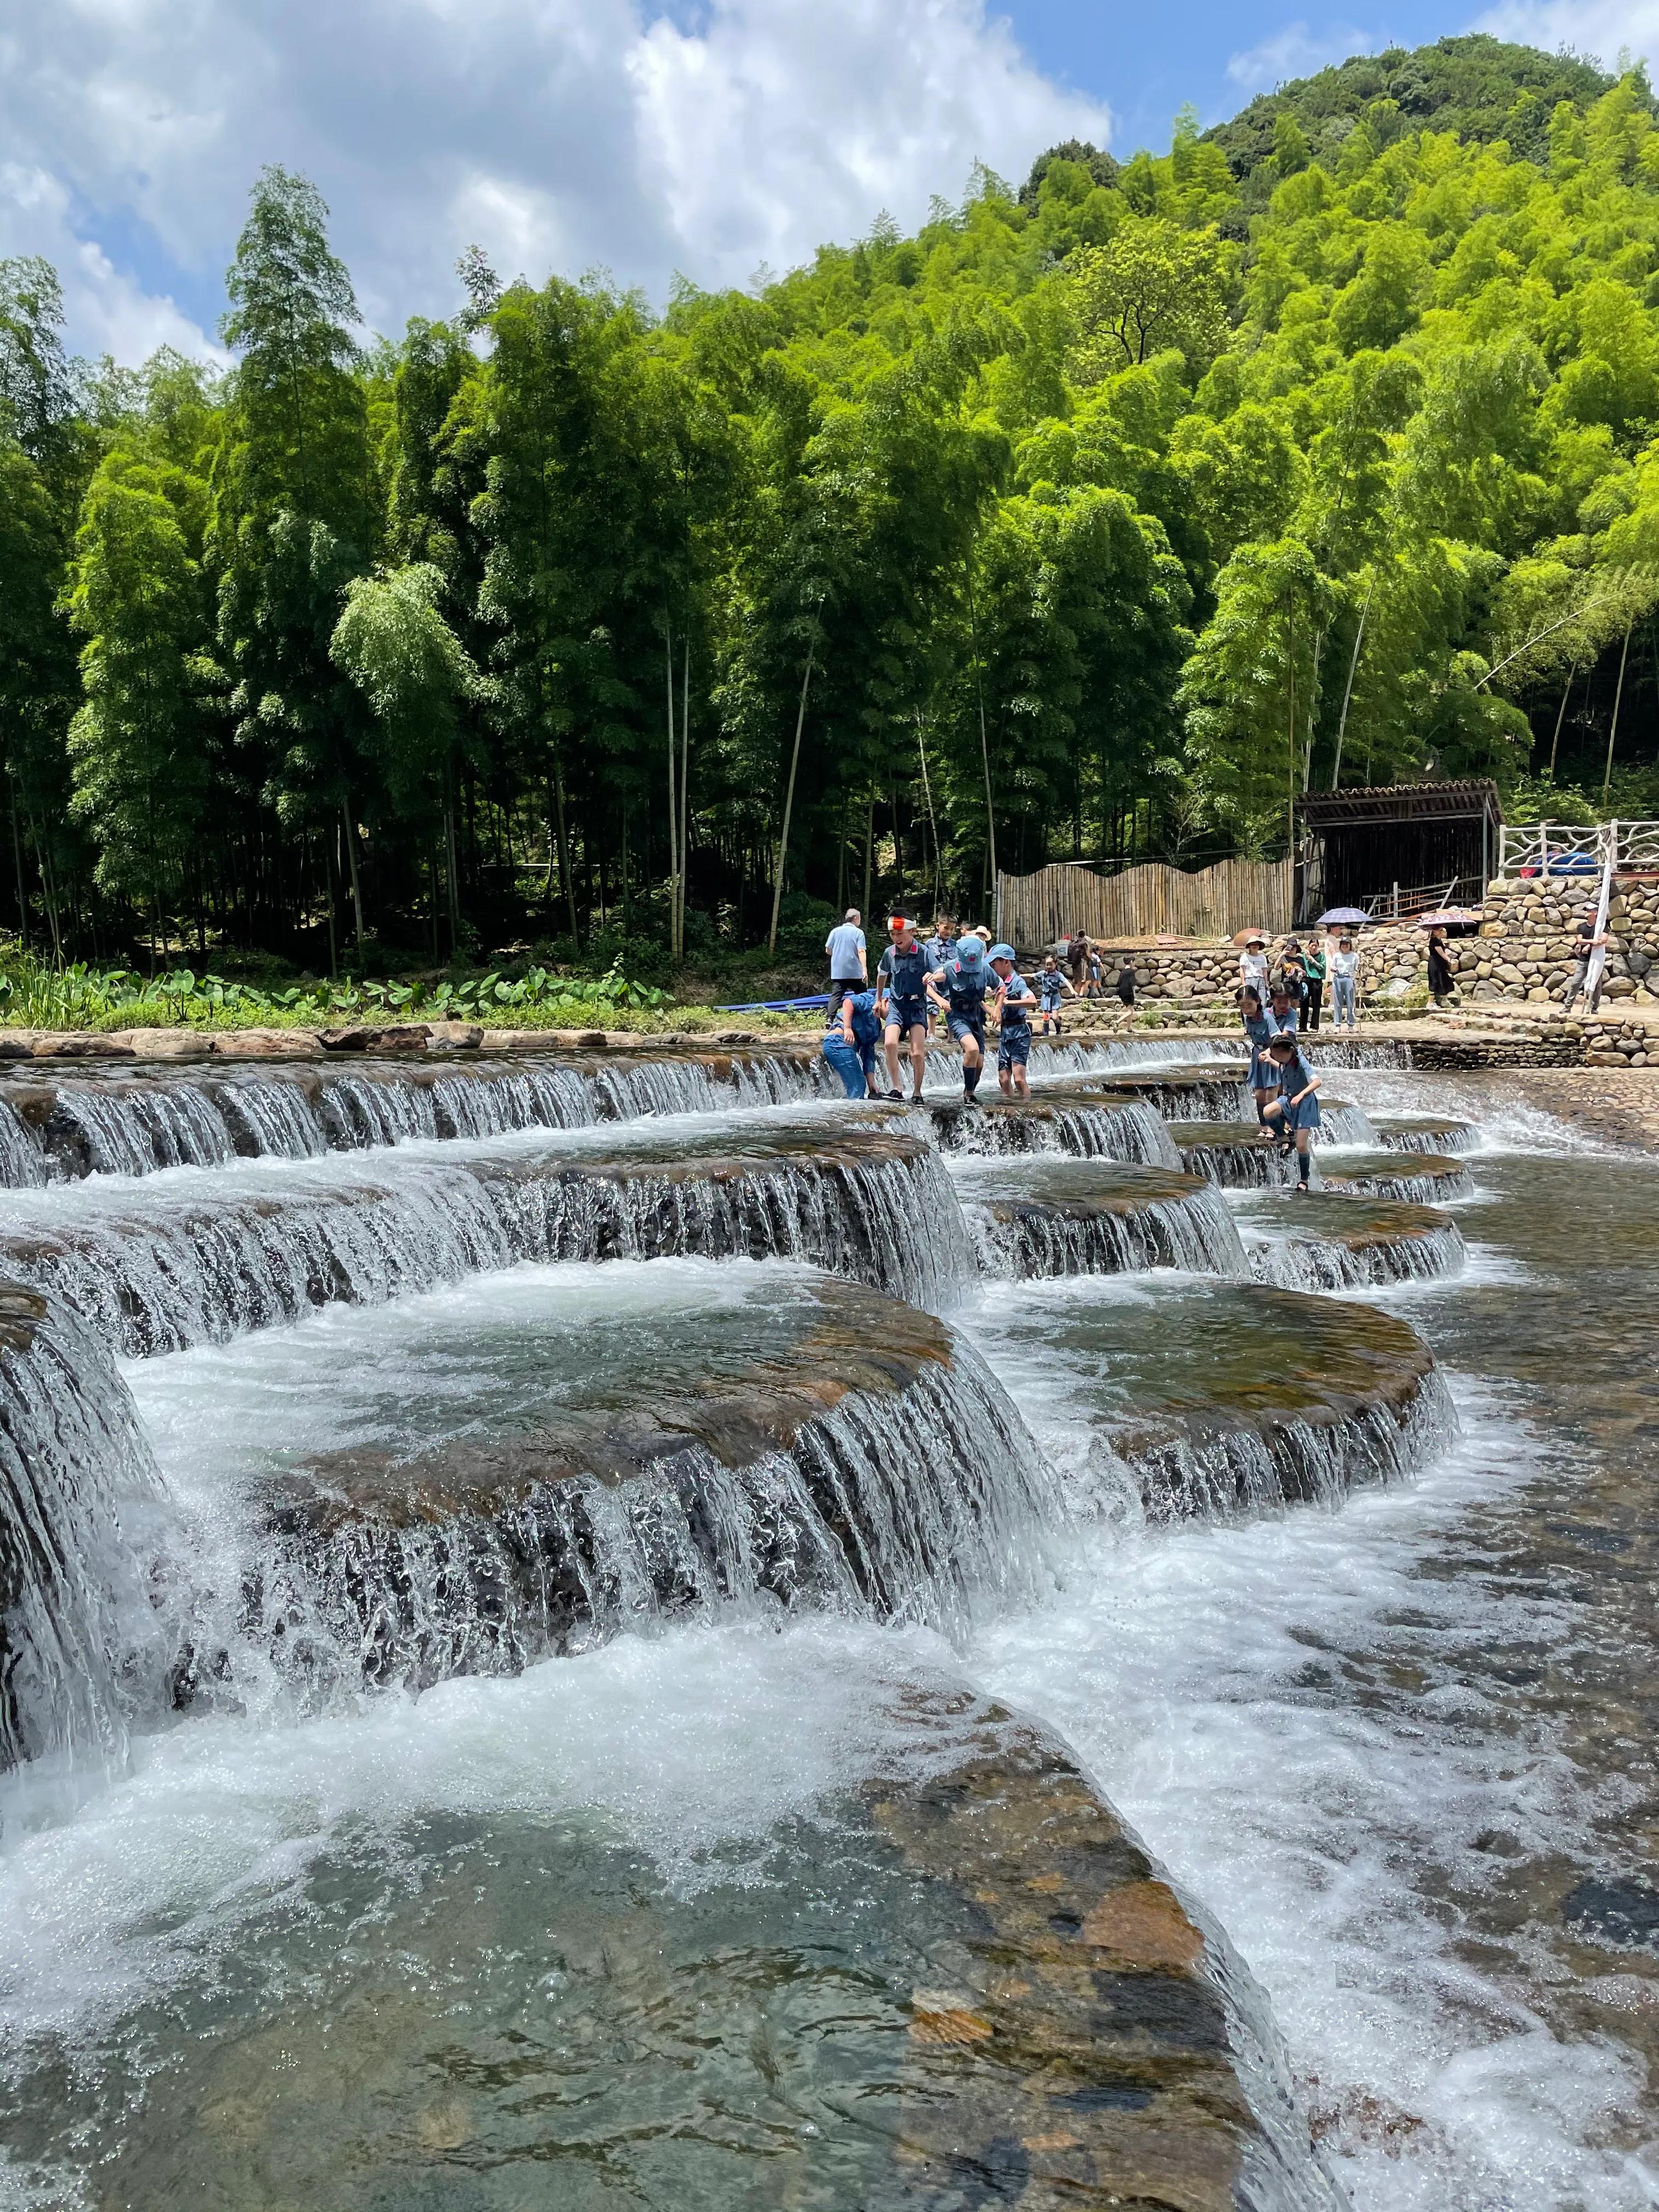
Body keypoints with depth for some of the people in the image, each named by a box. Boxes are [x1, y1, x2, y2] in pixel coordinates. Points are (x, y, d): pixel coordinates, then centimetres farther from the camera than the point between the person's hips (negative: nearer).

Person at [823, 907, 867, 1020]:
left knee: (836, 995, -1)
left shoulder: (835, 931, 5)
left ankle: (830, 1019, -15)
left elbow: (828, 950, 7)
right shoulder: (858, 932, -4)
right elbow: (861, 951, -13)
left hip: (838, 972, 2)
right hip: (855, 972, -2)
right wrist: (865, 970, -16)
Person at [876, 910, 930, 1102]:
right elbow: (881, 974, 20)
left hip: (917, 1005, -2)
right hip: (896, 1005, 2)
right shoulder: (889, 953, -1)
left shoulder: (924, 953, -11)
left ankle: (917, 1093, 10)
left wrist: (933, 976, -34)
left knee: (918, 1053, -9)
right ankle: (895, 1089, -18)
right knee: (890, 1043, -24)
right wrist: (879, 999, 27)